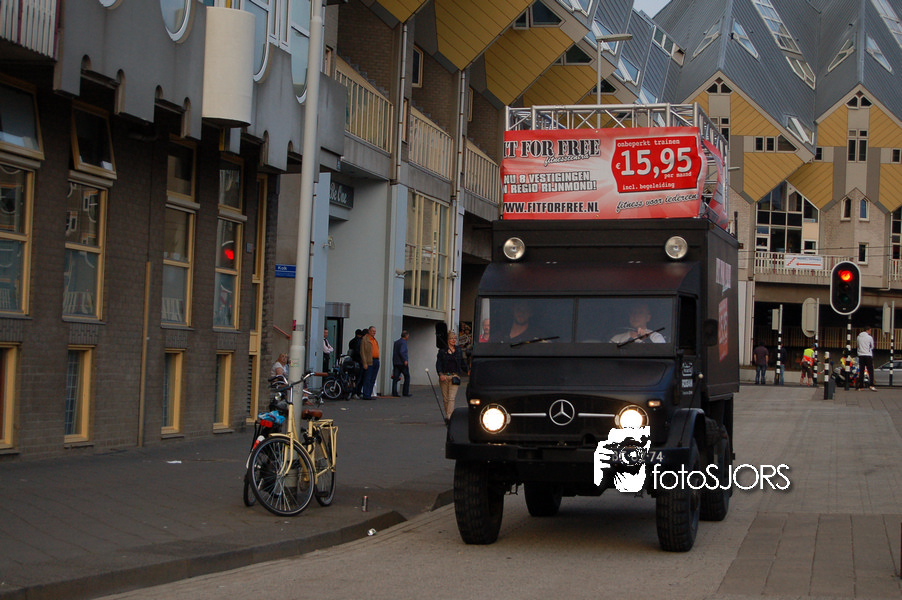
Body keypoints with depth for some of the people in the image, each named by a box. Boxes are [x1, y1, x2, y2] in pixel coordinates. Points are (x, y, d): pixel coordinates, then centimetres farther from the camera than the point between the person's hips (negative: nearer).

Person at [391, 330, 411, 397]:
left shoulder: (396, 342, 14)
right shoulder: (403, 342, -11)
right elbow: (401, 352, -22)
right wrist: (405, 360, -17)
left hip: (395, 363, 7)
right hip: (402, 363, -7)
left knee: (395, 378, 3)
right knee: (407, 377, 6)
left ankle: (394, 393, -4)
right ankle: (405, 392, 6)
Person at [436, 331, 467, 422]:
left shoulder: (458, 351, 12)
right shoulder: (442, 350, 5)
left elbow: (462, 364, 17)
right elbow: (438, 363, 0)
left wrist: (467, 371, 0)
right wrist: (440, 374, -16)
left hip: (455, 376, 0)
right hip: (444, 376, 0)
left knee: (451, 398, -13)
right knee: (445, 398, 5)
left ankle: (449, 417, -23)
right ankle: (447, 415, 18)